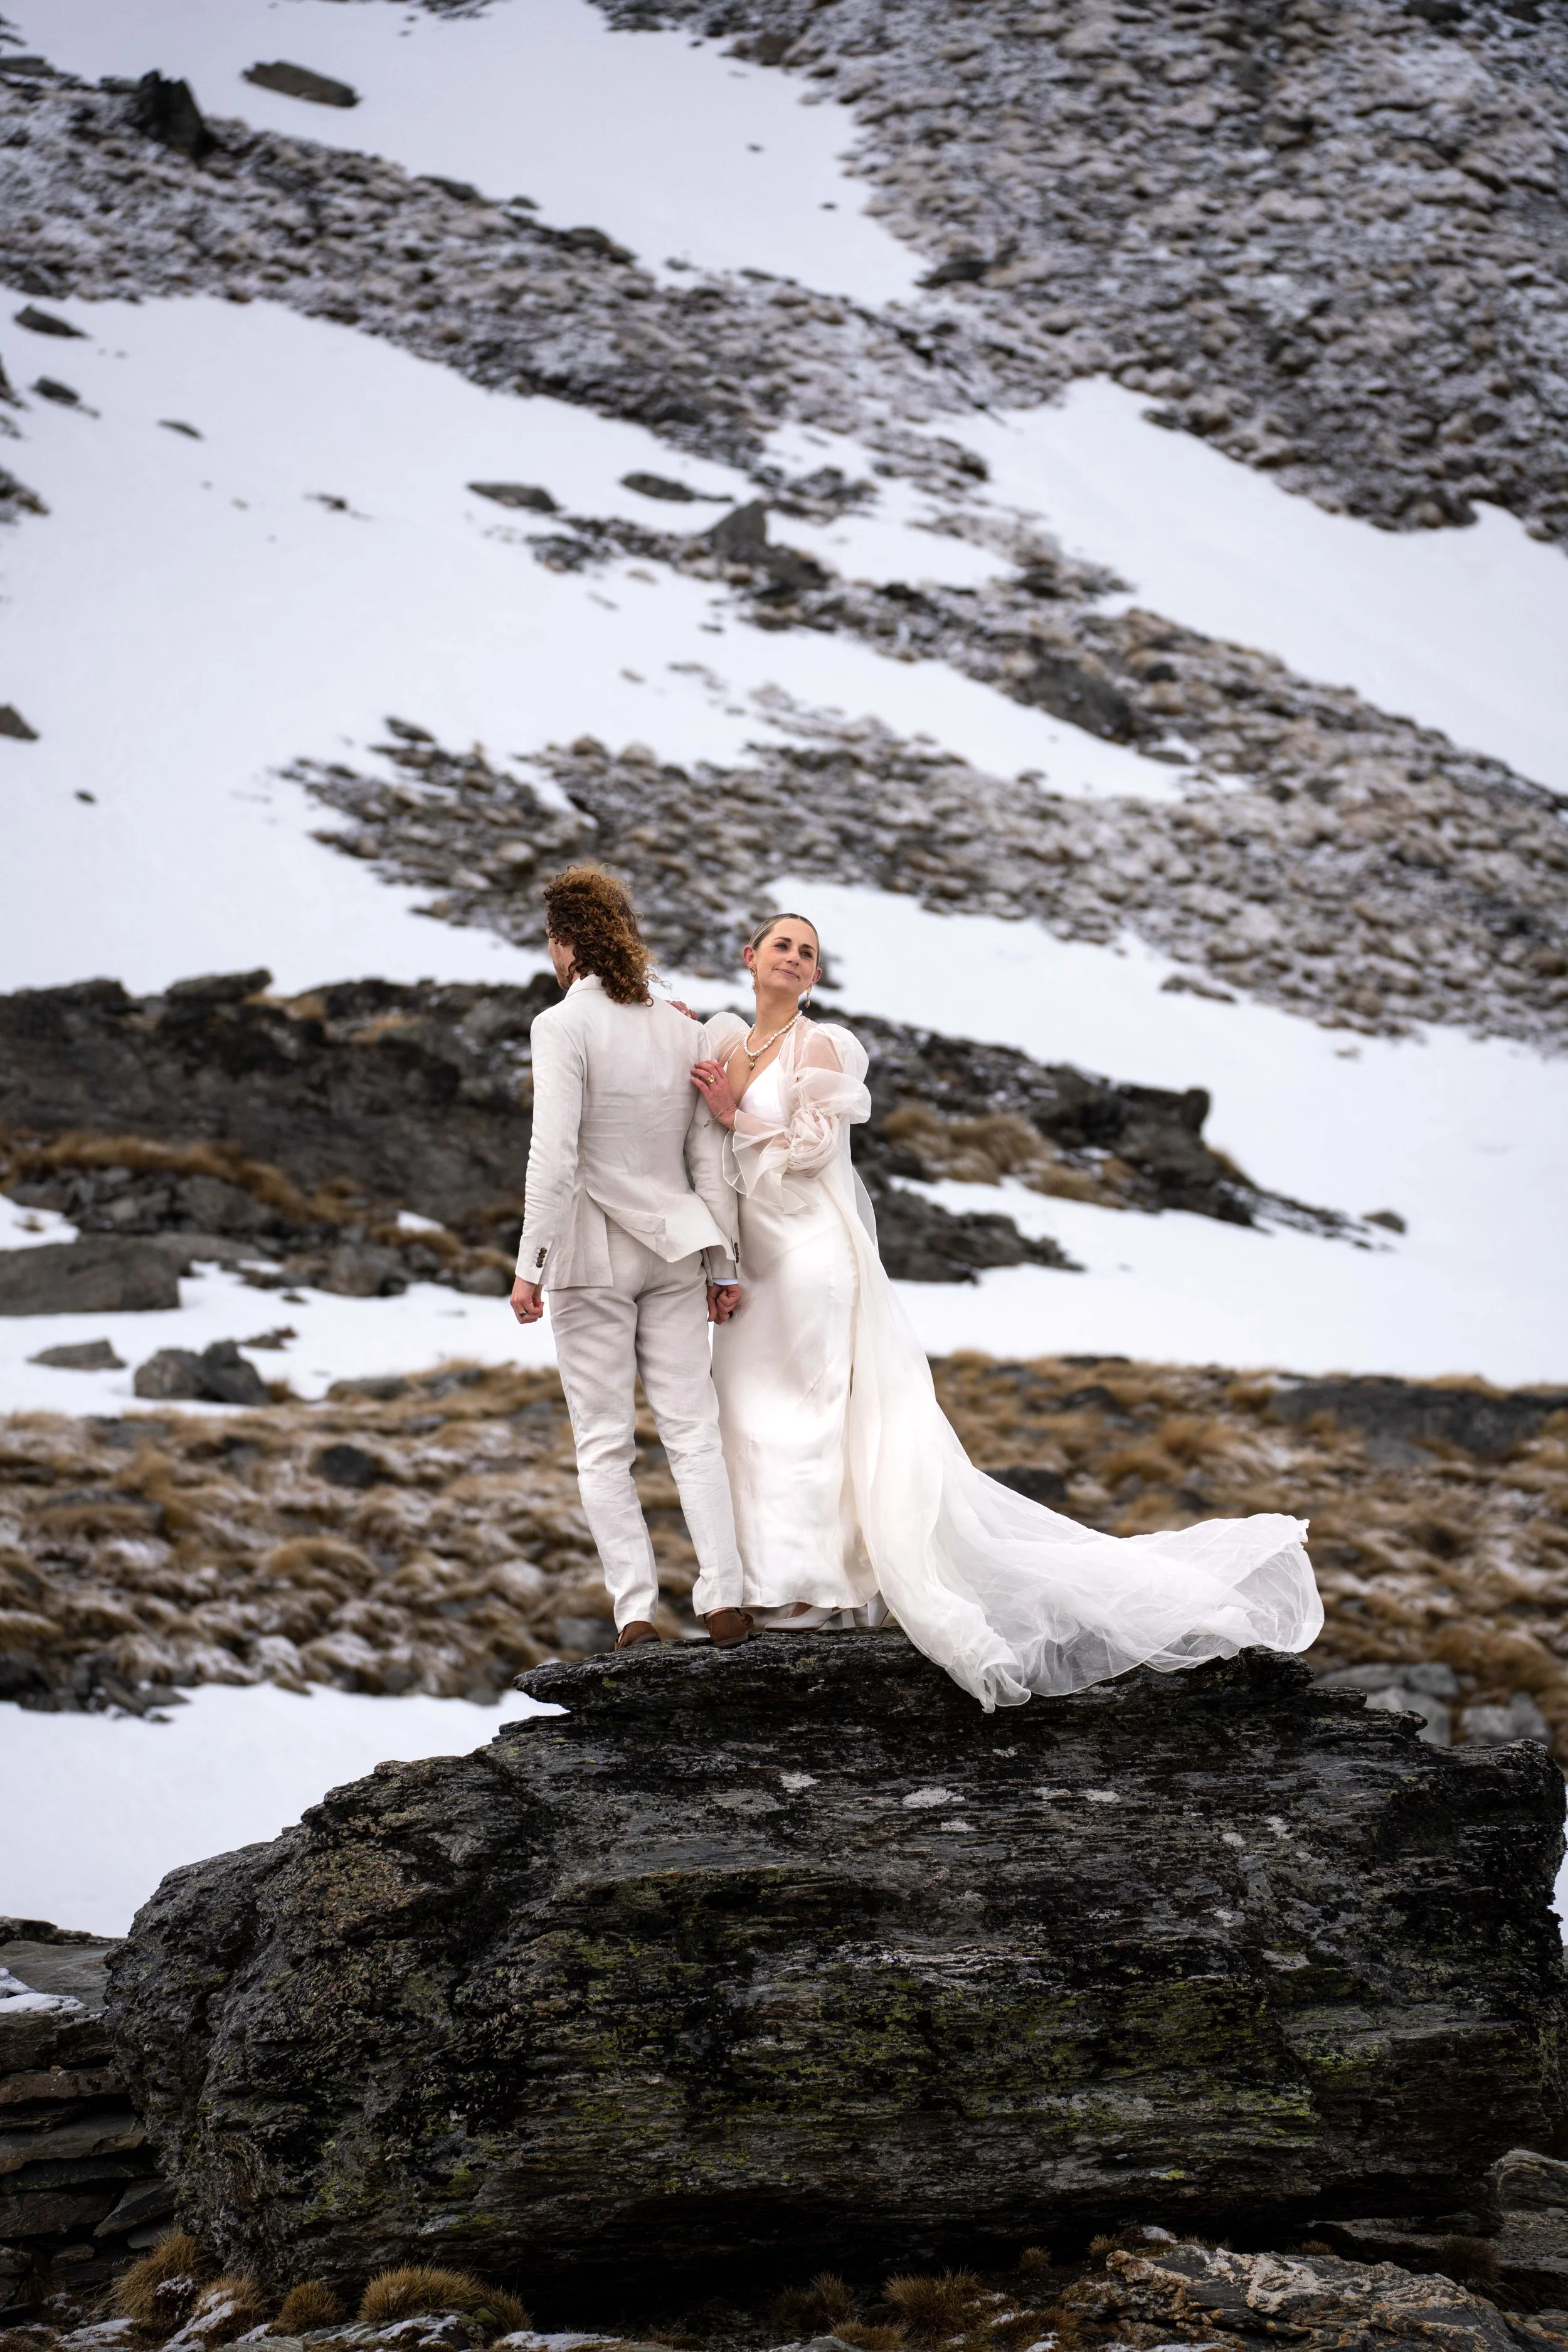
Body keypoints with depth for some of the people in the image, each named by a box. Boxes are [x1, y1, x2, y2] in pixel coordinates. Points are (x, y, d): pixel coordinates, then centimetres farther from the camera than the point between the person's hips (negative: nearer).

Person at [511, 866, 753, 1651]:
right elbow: (710, 1155, 6)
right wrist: (721, 1263, 11)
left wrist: (529, 1264, -13)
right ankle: (724, 1601, -2)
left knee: (604, 1443, 3)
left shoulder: (564, 1027, -12)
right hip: (674, 1248, 5)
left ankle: (636, 1610, -2)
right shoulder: (680, 1028, 5)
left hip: (591, 1254, -4)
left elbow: (554, 1156, -18)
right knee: (692, 1429, 6)